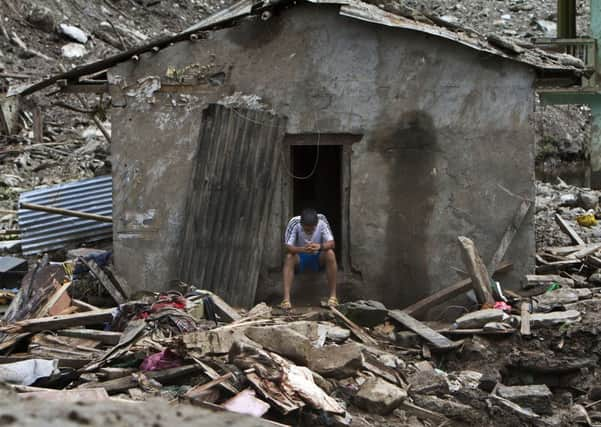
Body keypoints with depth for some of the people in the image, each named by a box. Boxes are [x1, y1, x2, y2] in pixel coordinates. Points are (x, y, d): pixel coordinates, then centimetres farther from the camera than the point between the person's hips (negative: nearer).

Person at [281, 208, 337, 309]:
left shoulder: (322, 221, -20)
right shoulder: (294, 223, -24)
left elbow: (332, 243, -24)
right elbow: (288, 247, -28)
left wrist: (320, 246, -46)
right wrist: (303, 249, -49)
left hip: (318, 257, 1)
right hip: (301, 258, -1)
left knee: (330, 253, -31)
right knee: (289, 257, -33)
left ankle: (333, 296, -27)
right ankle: (286, 298, -39)